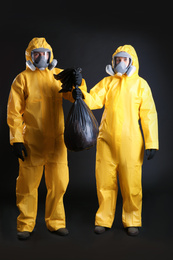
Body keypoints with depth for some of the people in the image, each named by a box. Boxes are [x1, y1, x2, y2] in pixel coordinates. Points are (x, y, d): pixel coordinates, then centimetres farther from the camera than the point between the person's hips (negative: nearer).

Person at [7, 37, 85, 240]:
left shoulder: (58, 76, 11)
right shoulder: (23, 79, 1)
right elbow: (14, 112, -2)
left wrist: (77, 84, -17)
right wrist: (16, 139, -8)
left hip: (56, 140, 3)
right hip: (32, 141, -3)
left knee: (58, 183, 8)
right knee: (28, 183, 4)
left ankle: (55, 222, 24)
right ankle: (25, 225, 19)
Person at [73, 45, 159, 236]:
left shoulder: (140, 84, 5)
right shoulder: (107, 82, 11)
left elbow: (148, 115, 2)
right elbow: (94, 100, -3)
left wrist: (151, 143, -4)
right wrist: (82, 96, -25)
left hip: (130, 142, -2)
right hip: (106, 141, 2)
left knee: (131, 184, 3)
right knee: (104, 181, 6)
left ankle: (132, 221, 21)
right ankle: (104, 220, 21)